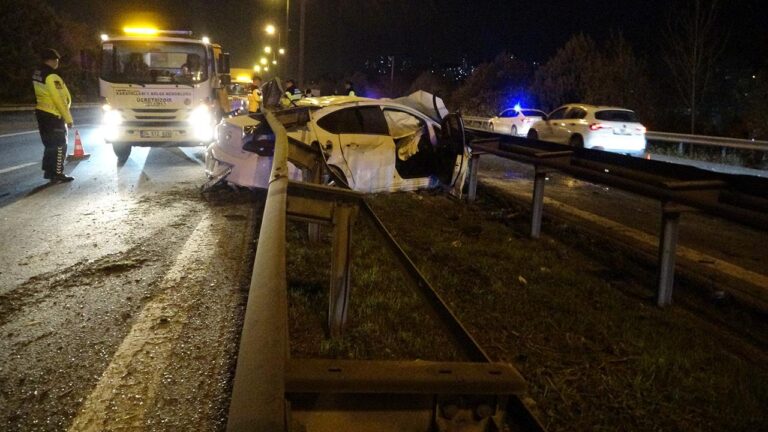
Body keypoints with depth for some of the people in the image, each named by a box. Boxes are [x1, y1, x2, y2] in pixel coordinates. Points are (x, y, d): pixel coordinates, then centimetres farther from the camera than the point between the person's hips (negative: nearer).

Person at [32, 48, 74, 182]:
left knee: (49, 144, 17)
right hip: (54, 116, -9)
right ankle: (57, 174, 1)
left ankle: (48, 171, 23)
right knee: (60, 145, -1)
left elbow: (39, 94, 12)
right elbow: (60, 100, -21)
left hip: (41, 113, 9)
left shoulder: (37, 74, 9)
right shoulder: (51, 77, -20)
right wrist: (68, 118, -14)